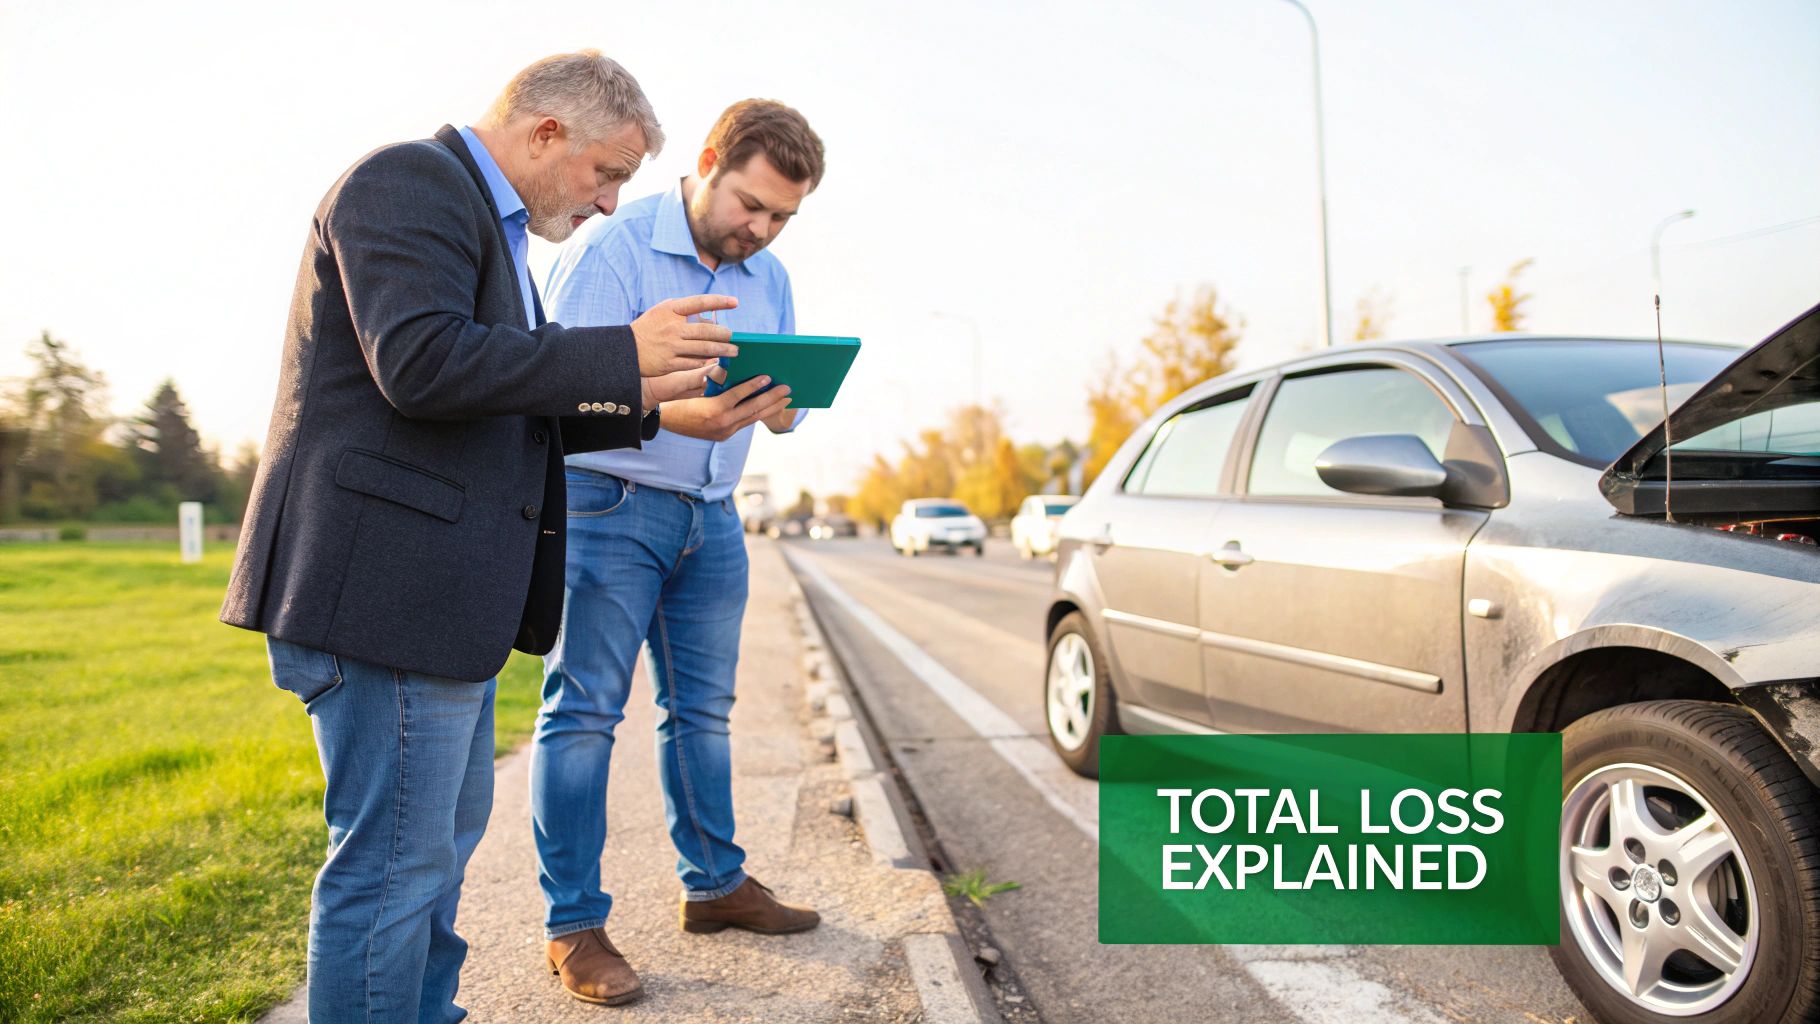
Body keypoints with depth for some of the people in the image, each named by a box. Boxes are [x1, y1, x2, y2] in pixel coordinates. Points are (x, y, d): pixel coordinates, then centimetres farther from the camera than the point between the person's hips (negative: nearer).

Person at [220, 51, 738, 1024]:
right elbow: (421, 364, -24)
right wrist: (622, 352, -20)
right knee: (395, 855, -3)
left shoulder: (487, 221, 23)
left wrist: (635, 403, 11)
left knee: (448, 828, 20)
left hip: (444, 593, 11)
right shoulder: (408, 181, -8)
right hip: (387, 580, -11)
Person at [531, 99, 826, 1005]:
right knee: (584, 710, -3)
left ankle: (714, 884, 26)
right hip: (609, 505, -7)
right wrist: (679, 416, -35)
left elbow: (784, 403, 9)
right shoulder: (609, 250, -12)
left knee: (702, 707, 13)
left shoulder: (768, 278, 10)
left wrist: (777, 405, -15)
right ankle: (573, 925, 6)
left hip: (711, 516, 7)